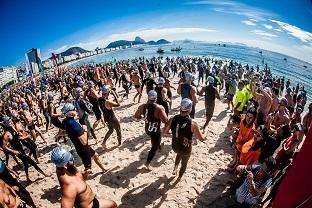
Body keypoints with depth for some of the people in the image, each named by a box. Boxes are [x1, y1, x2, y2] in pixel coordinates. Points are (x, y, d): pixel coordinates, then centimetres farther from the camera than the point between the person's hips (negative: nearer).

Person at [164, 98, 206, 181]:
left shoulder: (172, 119, -17)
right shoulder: (193, 123, -27)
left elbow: (165, 131, -1)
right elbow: (201, 138, -17)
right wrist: (204, 136, 5)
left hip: (175, 147, 3)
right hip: (186, 149, -3)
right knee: (184, 163, 28)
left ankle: (175, 168, 34)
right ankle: (179, 178, 51)